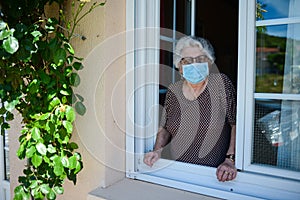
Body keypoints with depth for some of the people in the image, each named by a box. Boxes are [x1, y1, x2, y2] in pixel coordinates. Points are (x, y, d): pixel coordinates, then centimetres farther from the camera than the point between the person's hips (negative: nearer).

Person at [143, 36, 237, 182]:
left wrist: (230, 159, -16)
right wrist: (157, 150, -1)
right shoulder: (173, 91, 4)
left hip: (214, 174, -2)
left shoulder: (221, 82, -4)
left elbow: (236, 124, -6)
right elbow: (165, 128, 15)